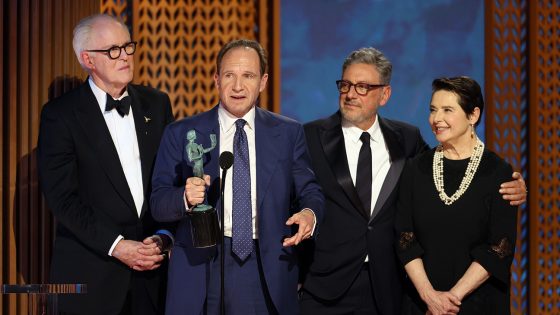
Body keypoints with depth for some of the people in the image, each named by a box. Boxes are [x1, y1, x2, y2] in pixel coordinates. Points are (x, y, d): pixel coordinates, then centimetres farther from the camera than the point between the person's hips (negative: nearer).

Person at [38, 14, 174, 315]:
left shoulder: (156, 104, 8)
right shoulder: (60, 114, -4)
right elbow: (62, 196, -10)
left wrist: (164, 236, -6)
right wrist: (115, 245, -15)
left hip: (152, 264, 3)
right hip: (89, 268, -3)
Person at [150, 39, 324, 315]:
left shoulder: (288, 133, 6)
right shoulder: (180, 134, 3)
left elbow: (309, 191, 6)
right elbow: (158, 204, -1)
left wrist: (310, 213, -17)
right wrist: (186, 197, -23)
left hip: (268, 268, 1)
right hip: (200, 268, -1)